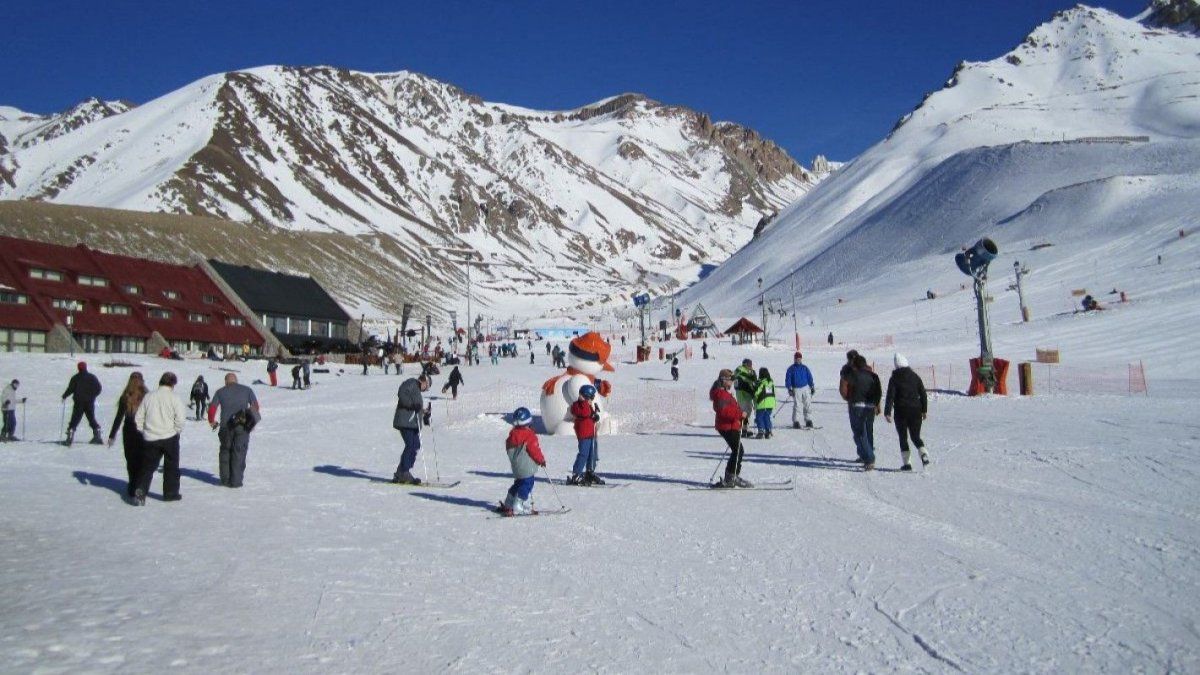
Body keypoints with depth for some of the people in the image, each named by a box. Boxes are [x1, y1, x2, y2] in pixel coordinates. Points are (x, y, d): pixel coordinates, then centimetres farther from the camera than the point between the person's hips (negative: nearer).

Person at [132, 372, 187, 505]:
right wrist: (177, 431, 3)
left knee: (147, 466, 9)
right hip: (169, 438, -3)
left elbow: (138, 418, 6)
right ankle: (170, 493, 17)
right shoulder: (174, 398, -10)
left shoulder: (148, 397, 3)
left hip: (150, 439, 3)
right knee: (171, 466, 12)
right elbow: (180, 418, -15)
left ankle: (140, 492, -7)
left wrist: (144, 432, 15)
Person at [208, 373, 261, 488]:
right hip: (242, 426, -1)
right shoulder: (247, 390, 9)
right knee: (239, 453, 5)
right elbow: (255, 406, 5)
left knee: (225, 451, 18)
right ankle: (236, 481, 2)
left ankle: (225, 479, 19)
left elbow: (212, 409, 3)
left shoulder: (220, 392, 9)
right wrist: (252, 417, 20)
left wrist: (212, 421, 19)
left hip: (226, 426, 1)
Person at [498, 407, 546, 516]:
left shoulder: (512, 434, 4)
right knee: (527, 485, -3)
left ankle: (508, 505, 27)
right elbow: (535, 450, -16)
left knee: (518, 484, 21)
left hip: (516, 467, 8)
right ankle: (518, 508, -9)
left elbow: (508, 448, 14)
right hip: (527, 468, -8)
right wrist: (542, 460, 0)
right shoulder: (529, 435, -18)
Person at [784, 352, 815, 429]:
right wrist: (789, 389, -8)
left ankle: (808, 421, 11)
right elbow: (788, 379, 0)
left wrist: (812, 387, 13)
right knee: (797, 406, -9)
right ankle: (796, 422, -4)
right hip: (796, 389, -3)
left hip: (806, 388, 3)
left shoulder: (805, 368, 11)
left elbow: (810, 378, 16)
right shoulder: (791, 369, 2)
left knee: (808, 405, 1)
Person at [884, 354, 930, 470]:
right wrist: (924, 410, 15)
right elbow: (923, 394, 8)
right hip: (915, 411, 3)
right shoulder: (915, 376, 4)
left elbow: (890, 396, -13)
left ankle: (906, 463, 3)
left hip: (901, 412, -3)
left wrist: (887, 413, -12)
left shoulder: (894, 379, -7)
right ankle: (924, 455, -11)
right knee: (916, 436, 13)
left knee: (903, 437, 7)